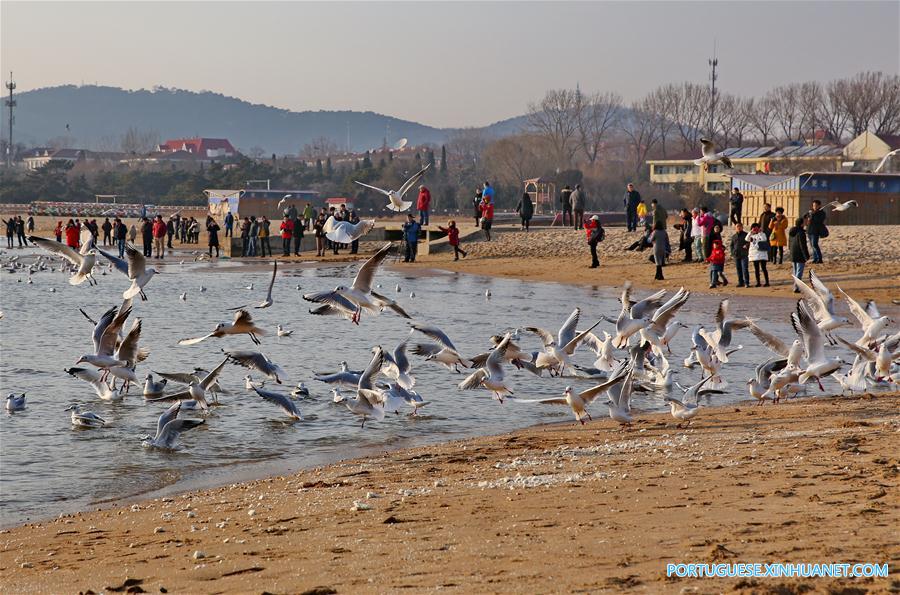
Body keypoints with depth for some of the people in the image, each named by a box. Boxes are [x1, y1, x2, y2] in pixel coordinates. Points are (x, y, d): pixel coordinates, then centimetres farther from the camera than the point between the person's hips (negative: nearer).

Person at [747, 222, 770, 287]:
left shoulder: (762, 234, 2)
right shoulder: (752, 235, 10)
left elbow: (764, 239, -18)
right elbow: (747, 239, -9)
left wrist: (760, 232, -18)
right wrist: (751, 232, -16)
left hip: (762, 254, -4)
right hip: (754, 254, 4)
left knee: (763, 268, -6)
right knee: (756, 269, 7)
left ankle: (767, 282, -4)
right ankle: (758, 282, 13)